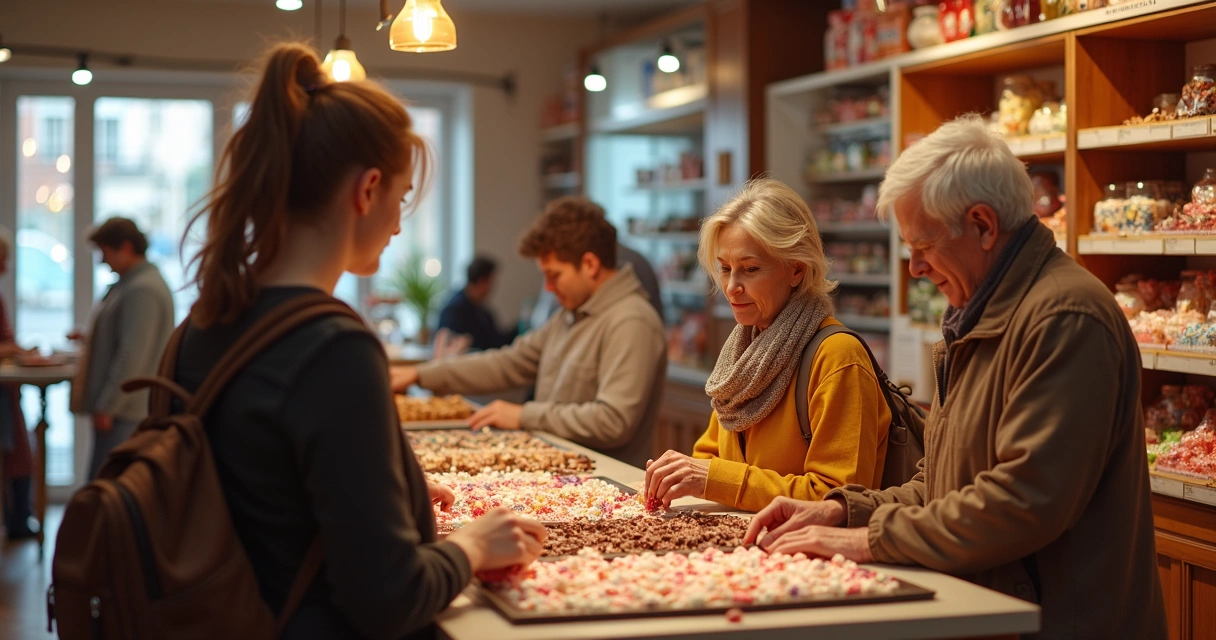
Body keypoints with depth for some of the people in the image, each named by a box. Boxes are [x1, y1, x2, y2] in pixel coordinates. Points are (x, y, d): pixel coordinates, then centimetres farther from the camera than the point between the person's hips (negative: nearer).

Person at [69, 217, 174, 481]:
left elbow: (132, 356, -21)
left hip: (125, 412, -10)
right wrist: (92, 339, 12)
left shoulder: (141, 290, -17)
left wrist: (107, 406, -18)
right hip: (126, 409, 10)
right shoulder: (131, 283, 16)